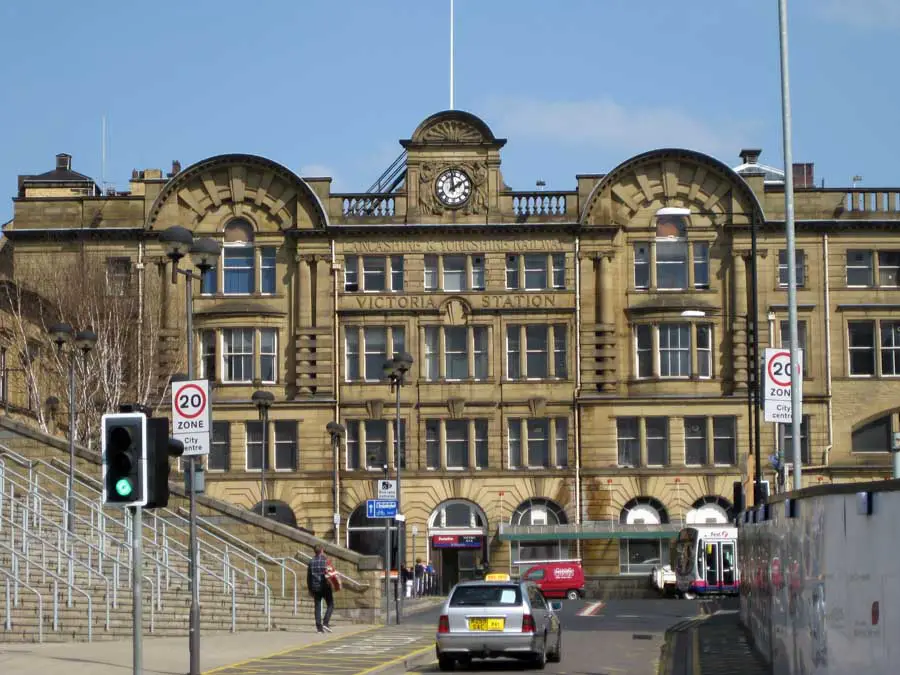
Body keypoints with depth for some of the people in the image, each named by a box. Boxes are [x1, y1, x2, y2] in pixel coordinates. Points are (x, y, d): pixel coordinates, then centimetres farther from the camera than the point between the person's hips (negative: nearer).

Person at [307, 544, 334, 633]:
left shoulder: (311, 561, 7)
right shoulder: (325, 560, -6)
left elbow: (308, 576, 9)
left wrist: (310, 589, 16)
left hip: (315, 587, 4)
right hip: (325, 586, -4)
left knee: (317, 606, 7)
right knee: (330, 605, 6)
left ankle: (319, 626, 1)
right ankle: (325, 623, -11)